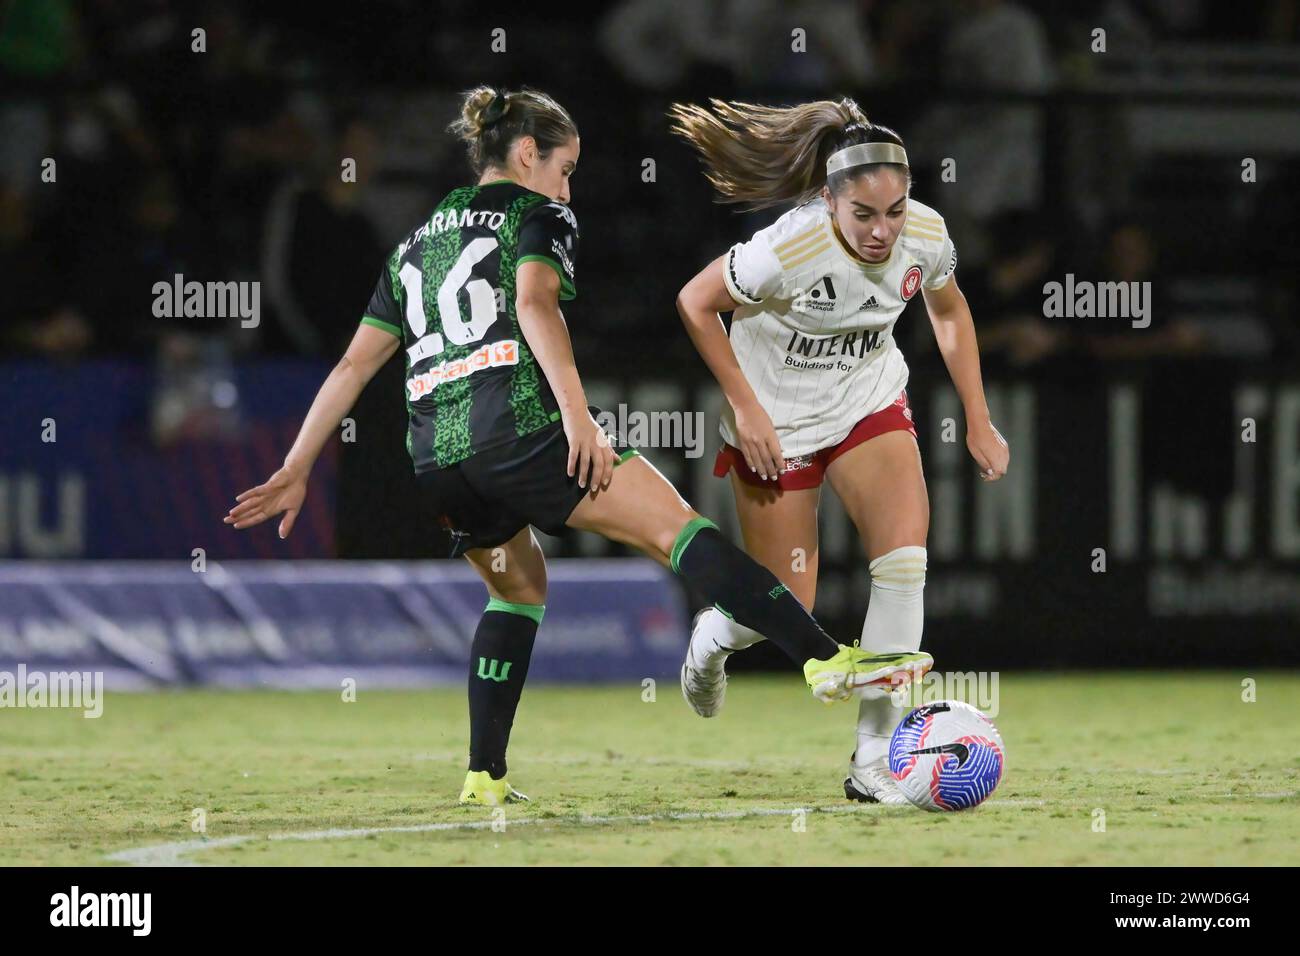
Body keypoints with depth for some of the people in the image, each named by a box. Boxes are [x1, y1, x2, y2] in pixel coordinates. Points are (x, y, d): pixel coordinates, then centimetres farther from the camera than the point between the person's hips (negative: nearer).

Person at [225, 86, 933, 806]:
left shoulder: (416, 244, 28)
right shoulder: (536, 215, 10)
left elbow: (354, 365, 23)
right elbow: (534, 302, -11)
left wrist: (295, 472, 21)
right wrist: (577, 413, -20)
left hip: (435, 458, 7)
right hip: (521, 430, -7)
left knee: (517, 589, 27)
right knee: (679, 529, -11)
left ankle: (485, 776, 18)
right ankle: (825, 658, -25)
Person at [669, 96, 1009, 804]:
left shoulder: (926, 236, -18)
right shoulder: (788, 251, -32)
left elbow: (948, 310, 6)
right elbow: (695, 302, -15)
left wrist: (978, 421, 6)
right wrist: (745, 408, -15)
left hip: (870, 406, 3)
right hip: (777, 424, -3)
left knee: (905, 559, -20)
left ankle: (875, 761, -13)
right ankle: (711, 639, 42)